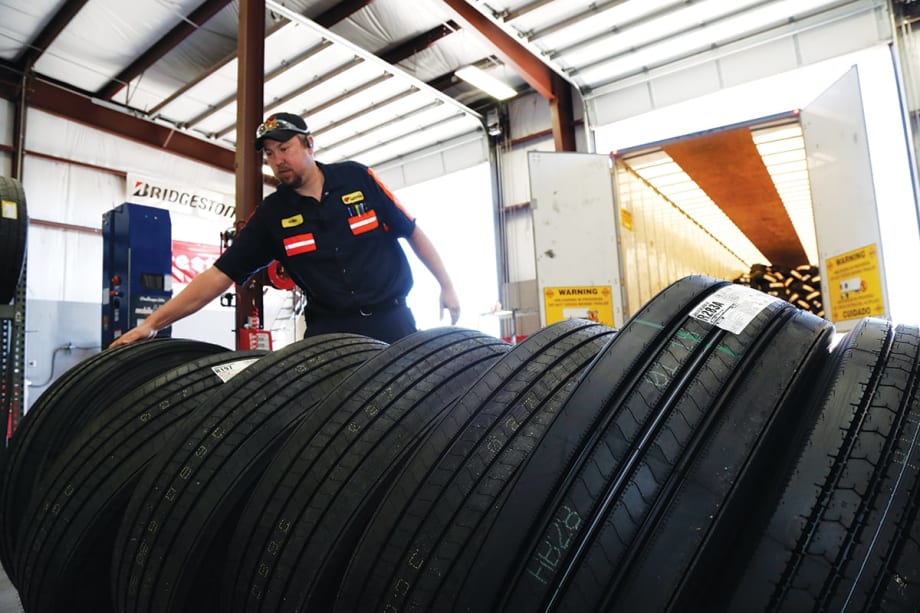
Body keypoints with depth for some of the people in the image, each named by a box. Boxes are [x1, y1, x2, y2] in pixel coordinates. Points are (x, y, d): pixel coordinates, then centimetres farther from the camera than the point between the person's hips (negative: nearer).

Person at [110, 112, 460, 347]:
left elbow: (411, 231, 3)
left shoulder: (358, 178, -3)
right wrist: (153, 322, -10)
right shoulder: (271, 215, -1)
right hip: (330, 329, 1)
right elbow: (219, 275, -4)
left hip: (391, 318, 0)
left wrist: (446, 285, 1)